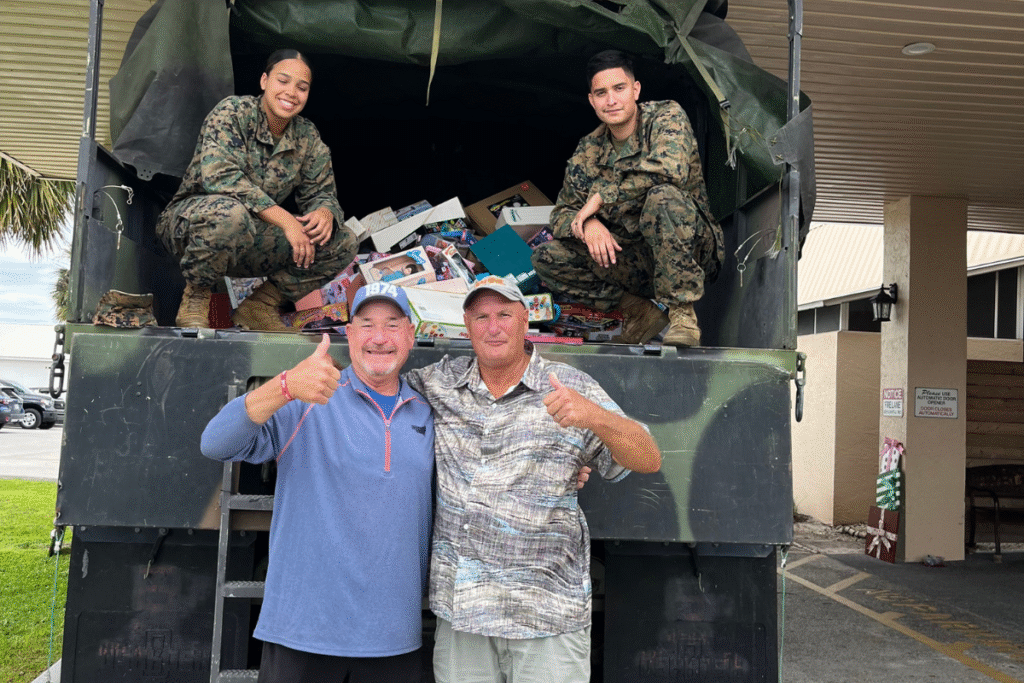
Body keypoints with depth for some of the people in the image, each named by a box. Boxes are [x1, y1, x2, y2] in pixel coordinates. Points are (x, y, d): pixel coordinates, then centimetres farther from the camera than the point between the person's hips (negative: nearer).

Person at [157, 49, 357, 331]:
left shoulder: (308, 138, 3)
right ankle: (195, 298, -14)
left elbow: (321, 192, 7)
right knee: (229, 212, -42)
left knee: (343, 242, -8)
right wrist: (285, 220, -31)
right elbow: (219, 176, -28)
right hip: (189, 224, -5)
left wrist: (325, 212, -21)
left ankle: (258, 306, 1)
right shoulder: (232, 112, -14)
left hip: (250, 244, 5)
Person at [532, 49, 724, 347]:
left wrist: (601, 196, -22)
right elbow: (561, 214, 7)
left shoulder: (666, 115, -9)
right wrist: (587, 223, -19)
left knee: (663, 195, -36)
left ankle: (682, 315, -26)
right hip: (636, 262, 5)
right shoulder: (588, 151, 5)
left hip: (692, 252, -5)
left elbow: (671, 169, -30)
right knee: (546, 258, -9)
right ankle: (640, 310, -8)